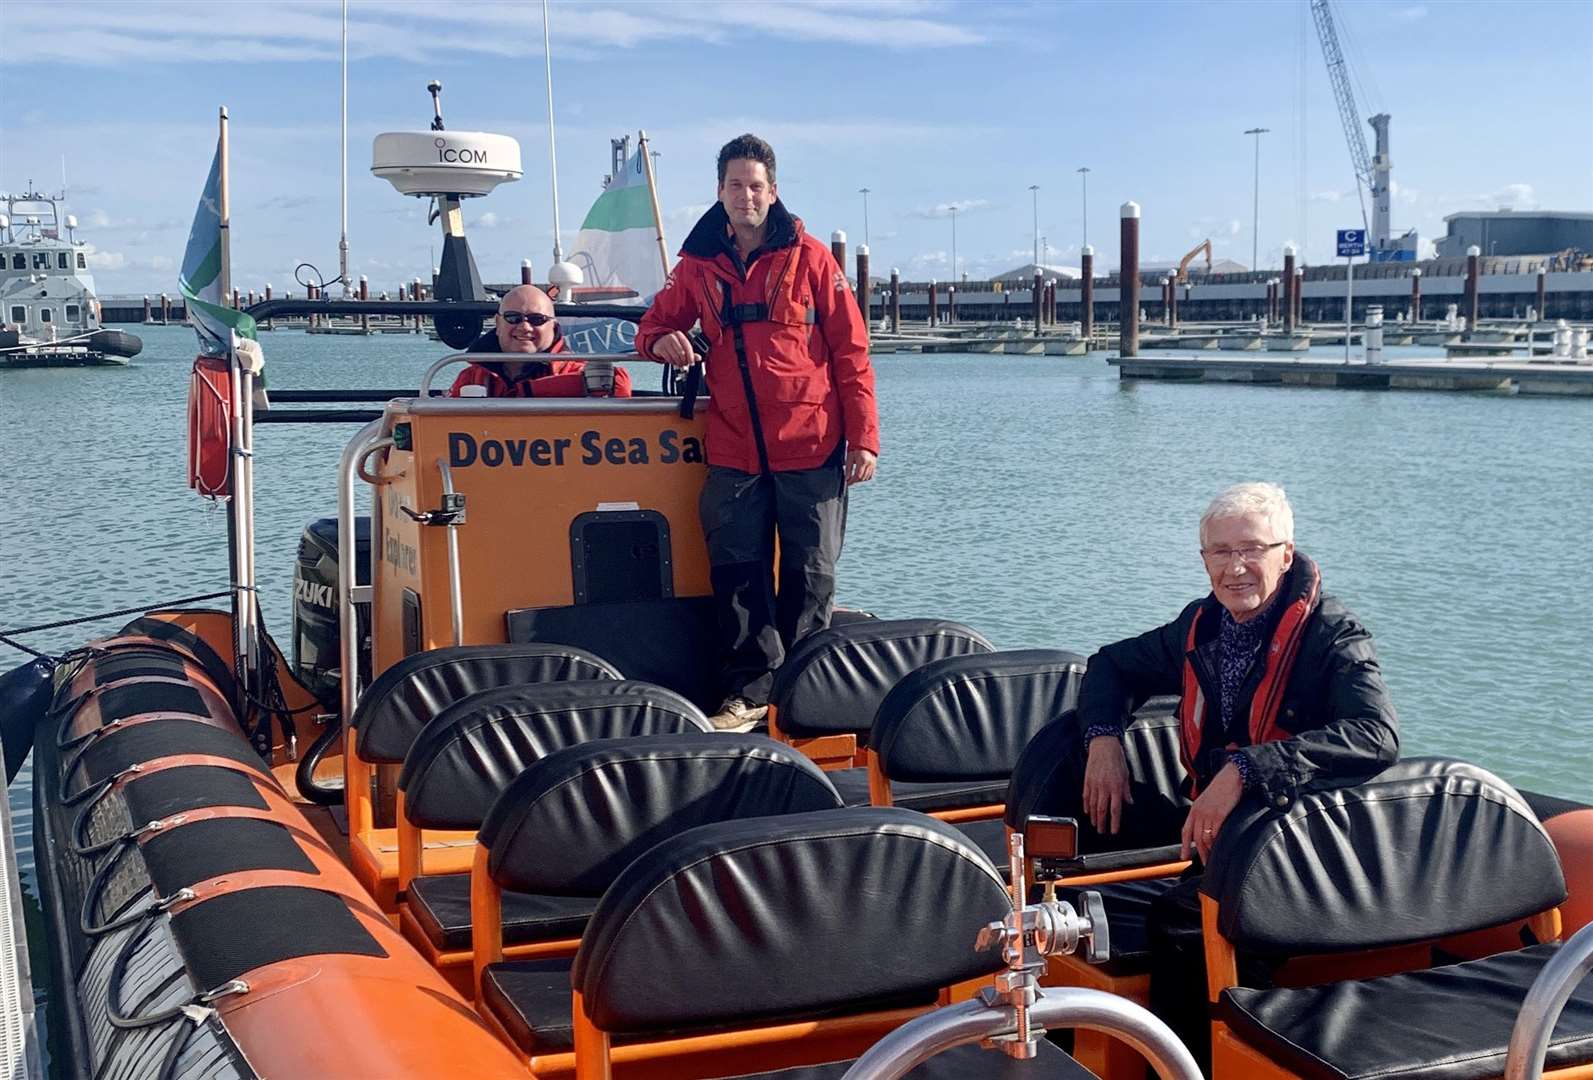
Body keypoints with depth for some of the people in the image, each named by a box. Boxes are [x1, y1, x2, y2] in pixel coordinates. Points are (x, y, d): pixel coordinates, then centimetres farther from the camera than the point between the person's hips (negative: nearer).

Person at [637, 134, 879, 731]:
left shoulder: (809, 258, 0)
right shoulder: (698, 265, 8)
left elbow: (851, 352, 0)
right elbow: (655, 323, 21)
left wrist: (864, 437, -7)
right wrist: (661, 341, -6)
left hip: (811, 451, -2)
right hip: (734, 454, 2)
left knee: (810, 576, 6)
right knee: (737, 575, 2)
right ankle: (749, 692, 13)